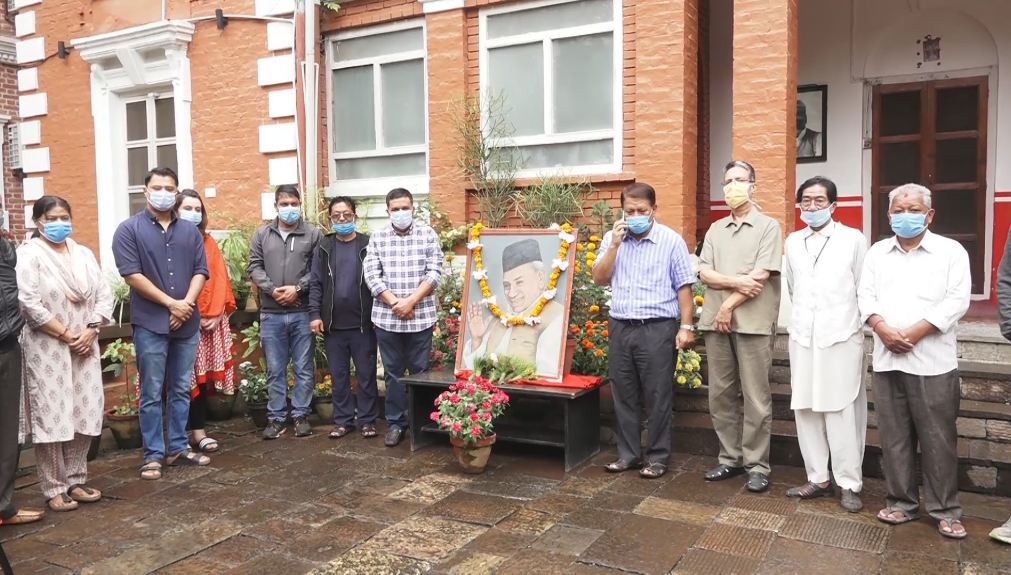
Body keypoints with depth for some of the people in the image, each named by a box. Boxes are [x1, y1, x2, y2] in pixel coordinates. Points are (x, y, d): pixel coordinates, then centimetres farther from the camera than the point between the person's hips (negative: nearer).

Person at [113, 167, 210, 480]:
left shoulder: (190, 230, 10)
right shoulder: (129, 230, -2)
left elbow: (200, 271, 6)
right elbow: (132, 275, -10)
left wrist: (187, 303, -10)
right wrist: (171, 303, -13)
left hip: (187, 323, 4)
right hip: (150, 324, -4)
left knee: (181, 390, 11)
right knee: (152, 393, 2)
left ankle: (178, 448, 22)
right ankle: (153, 455, 11)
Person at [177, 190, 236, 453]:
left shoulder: (209, 242, 14)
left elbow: (220, 279, 9)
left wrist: (216, 313, -3)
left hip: (211, 321, 4)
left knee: (203, 376, 6)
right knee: (185, 378, -1)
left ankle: (199, 431, 13)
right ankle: (194, 432, 5)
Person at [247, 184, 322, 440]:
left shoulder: (313, 234, 3)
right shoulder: (262, 234, 9)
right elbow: (254, 267, 4)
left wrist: (298, 288, -13)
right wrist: (272, 289, -11)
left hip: (303, 313, -1)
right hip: (271, 314, 2)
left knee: (303, 368, 6)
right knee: (275, 370, 8)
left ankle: (301, 415, 17)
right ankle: (276, 418, 17)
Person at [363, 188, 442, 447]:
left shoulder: (428, 234, 2)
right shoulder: (377, 238, 5)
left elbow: (434, 273, -5)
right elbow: (371, 276, -1)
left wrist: (410, 301, -13)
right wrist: (395, 302, -11)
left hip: (421, 316, -1)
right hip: (386, 317, 1)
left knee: (420, 371, 6)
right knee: (393, 372, 9)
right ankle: (395, 423, 18)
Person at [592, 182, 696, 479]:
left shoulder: (671, 240, -2)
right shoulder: (612, 238, 9)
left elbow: (683, 287, -2)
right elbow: (599, 279, 3)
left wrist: (686, 326, -7)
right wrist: (614, 245, -7)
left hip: (657, 328, -4)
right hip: (620, 327, 4)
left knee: (657, 397, 2)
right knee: (624, 395, 10)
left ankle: (658, 457, 15)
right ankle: (628, 454, 22)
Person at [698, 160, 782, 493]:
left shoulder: (768, 226, 1)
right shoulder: (715, 230, 15)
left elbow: (761, 275, -10)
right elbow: (704, 274, 5)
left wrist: (729, 305, -10)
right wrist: (735, 281, -12)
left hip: (752, 322, -5)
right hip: (716, 321, 5)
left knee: (756, 398, 0)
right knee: (720, 394, 9)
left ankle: (756, 465, 9)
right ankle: (730, 459, 21)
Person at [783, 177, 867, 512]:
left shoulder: (853, 239, -1)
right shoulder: (792, 242, 11)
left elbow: (864, 289, 3)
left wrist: (850, 322, 8)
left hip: (842, 337, -4)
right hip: (802, 337, 4)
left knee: (842, 411, -2)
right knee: (805, 409, 6)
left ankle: (849, 484, 7)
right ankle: (818, 478, 17)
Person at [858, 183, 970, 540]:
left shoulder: (951, 251, 1)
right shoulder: (877, 253, 12)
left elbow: (957, 300, -7)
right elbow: (865, 295, 6)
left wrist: (913, 333, -15)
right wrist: (883, 329, -12)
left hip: (933, 361, -3)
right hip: (887, 360, 3)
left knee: (938, 439, 2)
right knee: (894, 437, 9)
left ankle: (945, 510, 16)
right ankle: (901, 501, 21)